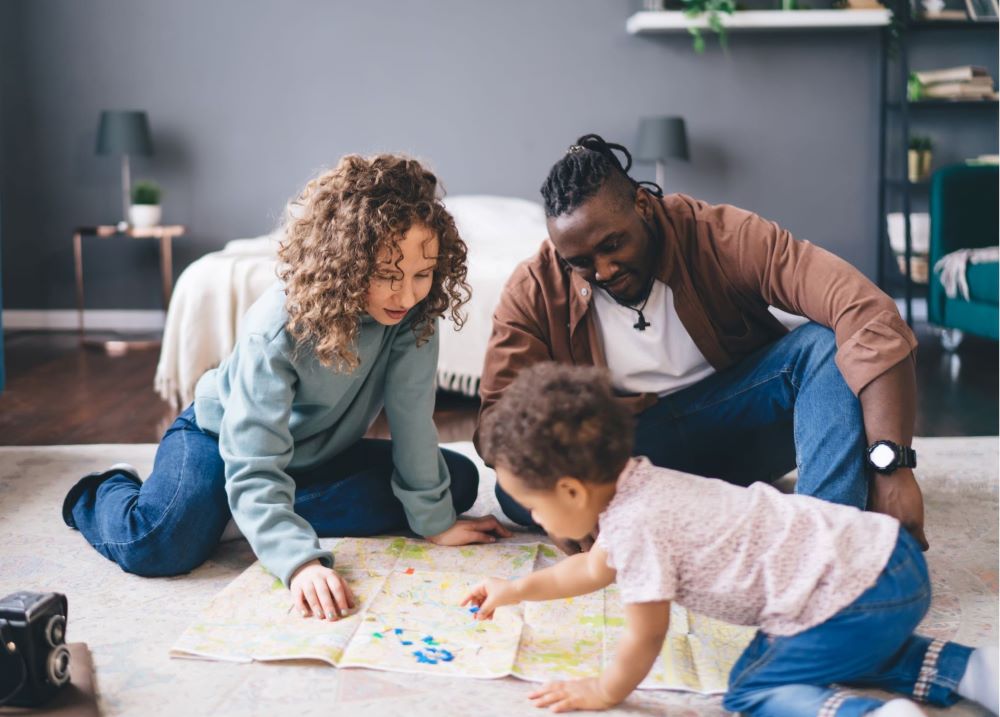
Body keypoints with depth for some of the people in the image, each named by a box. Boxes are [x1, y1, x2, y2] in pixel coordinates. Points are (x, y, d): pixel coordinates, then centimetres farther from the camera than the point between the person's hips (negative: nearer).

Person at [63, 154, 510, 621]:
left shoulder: (416, 314, -24)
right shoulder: (277, 327, -37)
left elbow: (411, 416, -17)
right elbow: (253, 469, -41)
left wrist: (434, 521, -15)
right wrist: (301, 561, -54)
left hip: (320, 452, 5)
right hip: (222, 436, -5)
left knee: (459, 480, -9)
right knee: (161, 547, -31)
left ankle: (281, 510, -4)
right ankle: (103, 494, 9)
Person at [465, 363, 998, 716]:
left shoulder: (635, 525, -17)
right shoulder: (639, 485, 13)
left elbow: (646, 638, -8)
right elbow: (595, 567, 32)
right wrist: (516, 590, 40)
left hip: (856, 596, -10)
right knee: (853, 650, 33)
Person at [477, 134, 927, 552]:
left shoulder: (721, 235, -20)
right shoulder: (534, 290, -13)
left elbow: (868, 316, -31)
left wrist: (890, 463, -42)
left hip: (736, 423, -1)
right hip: (629, 447, 1)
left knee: (827, 344, -27)